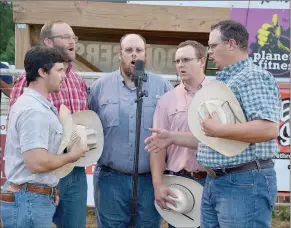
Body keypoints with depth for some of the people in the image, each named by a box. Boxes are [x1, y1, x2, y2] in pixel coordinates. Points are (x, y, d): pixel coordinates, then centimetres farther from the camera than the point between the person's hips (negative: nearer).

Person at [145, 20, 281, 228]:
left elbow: (269, 129, -26)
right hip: (214, 181, 9)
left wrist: (219, 130, -21)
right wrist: (172, 137, 16)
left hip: (245, 182, -9)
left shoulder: (254, 77, -12)